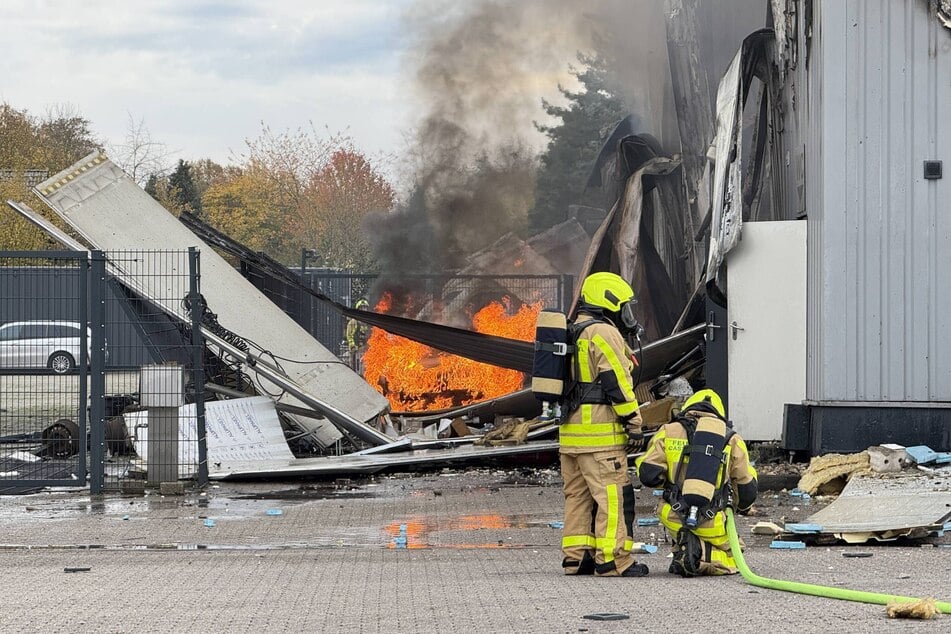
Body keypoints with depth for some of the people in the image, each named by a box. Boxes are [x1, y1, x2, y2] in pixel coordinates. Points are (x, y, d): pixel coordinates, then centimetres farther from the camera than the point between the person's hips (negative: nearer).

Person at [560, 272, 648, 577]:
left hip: (570, 429, 10)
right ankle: (612, 560, -11)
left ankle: (576, 556, 14)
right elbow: (617, 383, -16)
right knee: (613, 495, -8)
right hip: (600, 431, -10)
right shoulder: (604, 334, -11)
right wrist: (633, 423, -12)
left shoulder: (573, 333, 20)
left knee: (578, 495, 13)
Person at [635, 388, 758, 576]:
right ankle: (701, 553, -11)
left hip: (675, 519, 1)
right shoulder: (732, 440, 7)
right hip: (712, 524, -1)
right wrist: (743, 507, 37)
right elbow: (747, 488, 14)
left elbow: (648, 475, -3)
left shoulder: (669, 432, 3)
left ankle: (681, 548, 9)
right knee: (730, 563, 22)